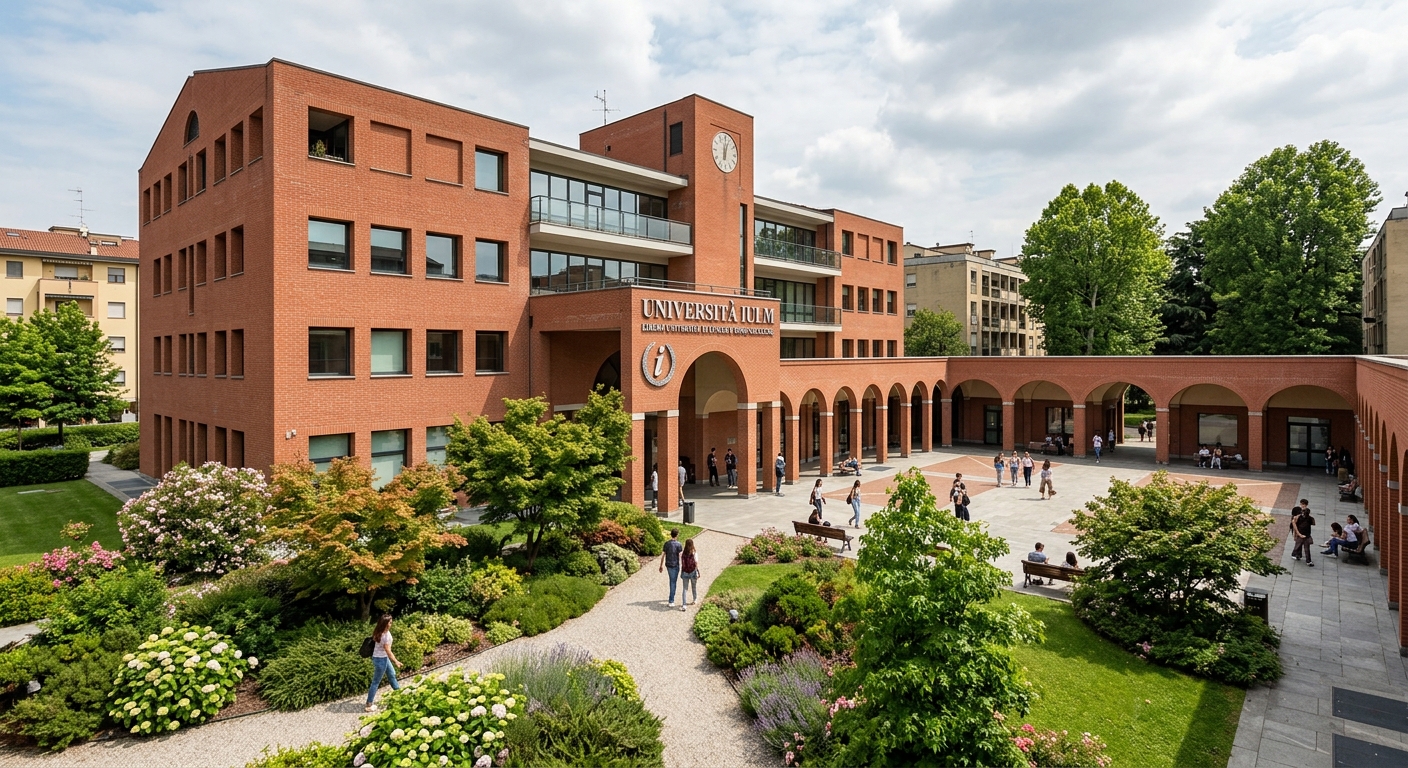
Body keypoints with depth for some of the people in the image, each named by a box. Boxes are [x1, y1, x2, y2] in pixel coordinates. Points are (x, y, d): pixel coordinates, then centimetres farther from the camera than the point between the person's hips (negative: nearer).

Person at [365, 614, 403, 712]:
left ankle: (398, 692, 45)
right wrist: (396, 661, -12)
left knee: (392, 674, 26)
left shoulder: (379, 632, -4)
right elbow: (388, 651, -23)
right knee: (376, 682, 4)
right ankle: (368, 705, 16)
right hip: (380, 660, -10)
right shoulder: (385, 636, -31)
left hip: (384, 658, 10)